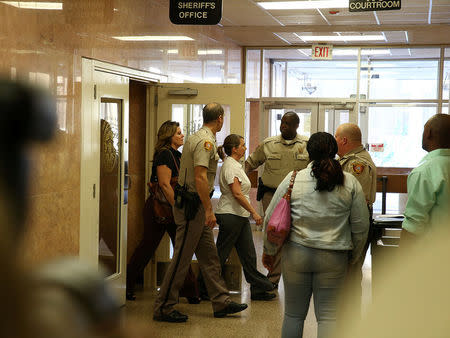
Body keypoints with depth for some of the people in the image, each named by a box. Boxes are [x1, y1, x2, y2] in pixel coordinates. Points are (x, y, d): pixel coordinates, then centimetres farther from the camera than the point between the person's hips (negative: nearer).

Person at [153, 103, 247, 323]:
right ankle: (163, 308, 3)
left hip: (194, 207, 10)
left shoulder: (197, 138, 15)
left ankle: (221, 302, 21)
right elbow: (200, 178, -25)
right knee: (182, 258, -4)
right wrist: (209, 210, -23)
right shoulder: (206, 141, -17)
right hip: (193, 206, -10)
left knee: (209, 256, 14)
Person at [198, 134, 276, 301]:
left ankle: (258, 289, 11)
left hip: (240, 216, 10)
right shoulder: (230, 166, -15)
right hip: (230, 215, -10)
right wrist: (254, 212, -19)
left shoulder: (235, 165, 16)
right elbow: (237, 194, -22)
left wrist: (250, 212, 20)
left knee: (248, 254, 8)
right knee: (220, 255, -1)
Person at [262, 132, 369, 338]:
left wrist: (269, 251, 14)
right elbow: (361, 227, 4)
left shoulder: (292, 179, -2)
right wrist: (353, 259, 16)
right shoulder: (350, 183, 0)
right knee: (327, 315, 7)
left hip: (296, 255, 0)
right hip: (334, 259, 0)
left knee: (293, 314, 12)